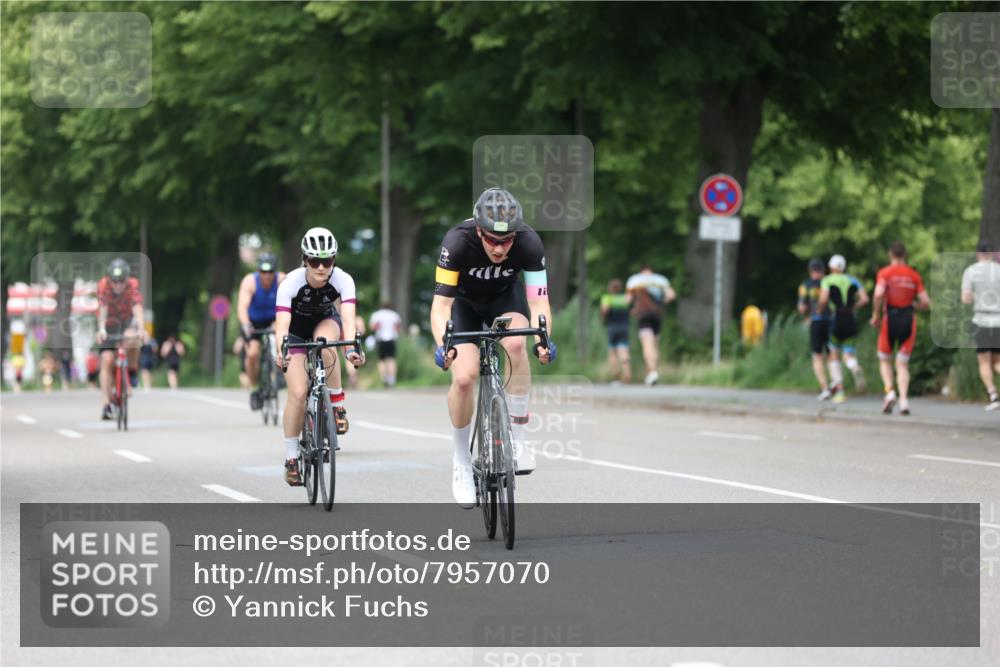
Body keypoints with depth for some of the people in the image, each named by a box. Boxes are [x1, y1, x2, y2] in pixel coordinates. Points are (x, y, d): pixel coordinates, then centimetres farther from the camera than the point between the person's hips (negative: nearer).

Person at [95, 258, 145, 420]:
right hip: (109, 324, 0)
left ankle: (132, 370, -7)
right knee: (107, 360, -13)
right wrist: (101, 329, -55)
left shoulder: (133, 285, -26)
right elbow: (102, 309, -38)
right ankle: (107, 405, -10)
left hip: (128, 321, 0)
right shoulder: (103, 285, -26)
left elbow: (138, 309, -39)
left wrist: (141, 329, -56)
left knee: (131, 339, -34)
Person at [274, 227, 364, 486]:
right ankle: (291, 457, -2)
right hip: (296, 330, -1)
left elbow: (348, 317, -42)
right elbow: (281, 324, -42)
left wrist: (351, 347, -61)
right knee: (298, 393, -16)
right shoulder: (291, 283, -33)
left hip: (326, 322, 1)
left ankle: (337, 405, -20)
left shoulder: (343, 280, -30)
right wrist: (281, 352, -61)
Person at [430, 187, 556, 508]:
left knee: (516, 343, -33)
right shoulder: (458, 242, -36)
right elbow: (441, 304, -37)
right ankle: (462, 463, 2)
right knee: (464, 378, -20)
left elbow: (538, 301, -31)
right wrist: (443, 345, -54)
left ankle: (517, 439, -19)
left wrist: (543, 339, -50)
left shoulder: (529, 243, -31)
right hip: (463, 301, -1)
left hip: (505, 295, 1)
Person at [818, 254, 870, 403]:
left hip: (836, 320, -3)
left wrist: (821, 309, 6)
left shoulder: (827, 281, 1)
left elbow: (823, 299, -14)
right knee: (848, 356, 9)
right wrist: (852, 309, 14)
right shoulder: (853, 281, 11)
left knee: (834, 356, 12)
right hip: (851, 320, 3)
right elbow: (864, 299, 1)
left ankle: (839, 390, 2)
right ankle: (856, 368, -28)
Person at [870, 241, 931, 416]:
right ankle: (904, 399, -7)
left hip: (890, 317, -2)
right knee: (903, 363, 7)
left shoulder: (885, 273, -2)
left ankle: (889, 391, -5)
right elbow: (926, 303, 1)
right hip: (908, 319, 2)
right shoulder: (914, 276, 5)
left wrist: (876, 315, -7)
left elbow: (879, 294, -19)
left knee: (885, 360, 16)